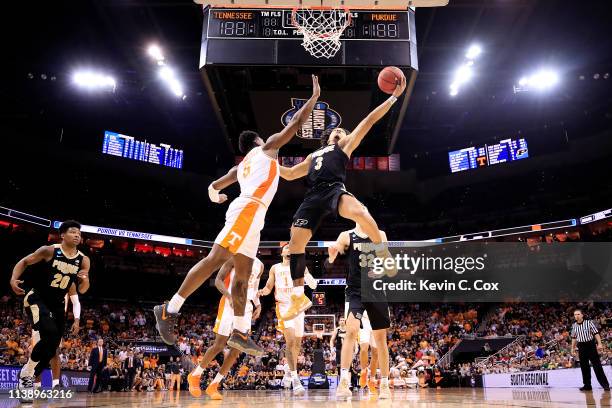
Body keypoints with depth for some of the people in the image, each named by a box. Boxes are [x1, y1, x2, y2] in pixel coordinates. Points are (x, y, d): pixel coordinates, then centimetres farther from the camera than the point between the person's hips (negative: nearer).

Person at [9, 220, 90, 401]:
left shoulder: (83, 260, -4)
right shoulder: (49, 250, -13)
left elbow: (82, 290, 2)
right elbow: (24, 262, -2)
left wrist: (85, 280, -22)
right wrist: (13, 278, -20)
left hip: (57, 304, 5)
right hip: (36, 298, -5)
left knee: (52, 348, 5)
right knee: (50, 334, -27)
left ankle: (27, 380, 24)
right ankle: (26, 372, -6)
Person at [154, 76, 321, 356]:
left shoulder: (240, 166, 30)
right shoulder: (267, 147, 13)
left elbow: (213, 187, 32)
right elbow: (296, 123, 10)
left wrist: (216, 197, 55)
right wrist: (315, 96, 20)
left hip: (251, 215, 9)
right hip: (249, 210, -9)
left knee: (242, 275, 4)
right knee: (215, 260, -15)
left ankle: (240, 333, 4)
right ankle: (170, 309, -17)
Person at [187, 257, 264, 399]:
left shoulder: (260, 265, 14)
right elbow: (218, 280, -9)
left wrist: (258, 305, 5)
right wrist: (229, 295, -26)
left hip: (246, 306, 6)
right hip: (229, 303, -5)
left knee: (237, 349, -2)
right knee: (219, 345, -7)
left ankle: (213, 386, 9)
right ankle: (195, 376, 15)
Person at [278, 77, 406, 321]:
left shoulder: (345, 146, 24)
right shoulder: (313, 156, 37)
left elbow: (369, 120, 18)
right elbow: (290, 174, 40)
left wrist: (394, 96, 14)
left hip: (335, 189, -5)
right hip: (314, 196, 5)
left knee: (360, 212, -38)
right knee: (296, 242, -8)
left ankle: (383, 253, -13)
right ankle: (299, 297, 2)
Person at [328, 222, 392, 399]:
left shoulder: (380, 235, 7)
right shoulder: (346, 236, -1)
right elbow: (332, 256, -13)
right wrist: (333, 251, -37)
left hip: (377, 291, 3)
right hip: (355, 292, -3)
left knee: (380, 338, 8)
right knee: (351, 330, -21)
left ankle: (384, 384, 19)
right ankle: (344, 381, -17)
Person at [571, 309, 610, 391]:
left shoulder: (589, 322, -5)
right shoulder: (574, 326, 7)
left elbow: (596, 333, -6)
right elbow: (574, 338, 15)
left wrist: (599, 344, -16)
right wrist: (573, 348, 14)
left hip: (591, 345, -4)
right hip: (581, 347, 4)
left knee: (597, 365, -4)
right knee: (584, 367, 5)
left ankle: (605, 384, 4)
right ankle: (587, 385, 12)